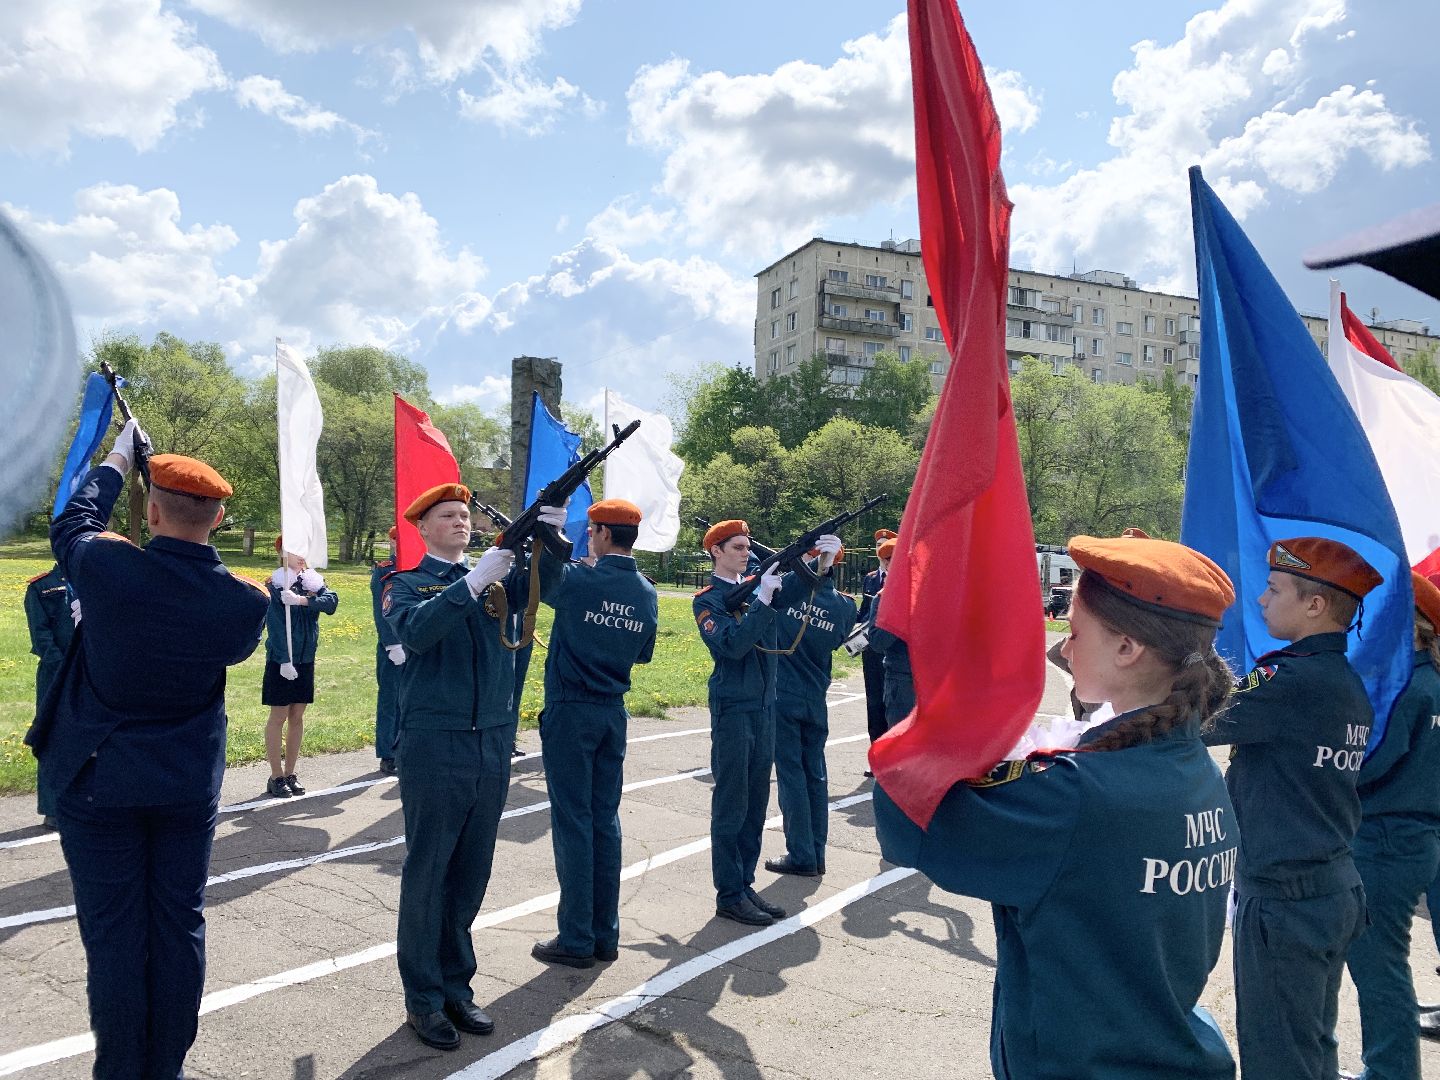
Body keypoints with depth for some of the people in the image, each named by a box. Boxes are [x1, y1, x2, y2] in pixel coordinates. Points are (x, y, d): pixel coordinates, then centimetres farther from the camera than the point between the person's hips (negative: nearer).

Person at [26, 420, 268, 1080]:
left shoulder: (105, 567, -18)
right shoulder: (244, 602, -14)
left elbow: (71, 523, 6)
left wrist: (118, 459, 19)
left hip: (98, 781, -1)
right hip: (190, 784, 2)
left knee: (113, 933, 8)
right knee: (180, 927, 12)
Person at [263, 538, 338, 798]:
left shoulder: (314, 581, 6)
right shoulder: (275, 585, -8)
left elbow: (332, 602, -13)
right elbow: (275, 625, -14)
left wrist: (302, 599, -27)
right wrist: (284, 660, -20)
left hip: (306, 659, 5)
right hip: (280, 659, -5)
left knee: (297, 716, 10)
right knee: (279, 717, 2)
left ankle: (290, 774, 20)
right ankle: (276, 777, 10)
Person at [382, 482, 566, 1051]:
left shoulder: (495, 576, 14)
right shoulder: (405, 584, 0)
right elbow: (416, 631, -19)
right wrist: (472, 582, -28)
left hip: (493, 744, 4)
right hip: (433, 745, -4)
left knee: (471, 873, 12)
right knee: (427, 873, 5)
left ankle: (456, 984, 25)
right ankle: (423, 997, 17)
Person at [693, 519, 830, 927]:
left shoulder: (757, 584, 11)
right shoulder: (707, 599, -7)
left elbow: (794, 589, 1)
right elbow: (732, 645, -22)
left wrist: (820, 559, -17)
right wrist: (762, 599, -26)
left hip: (764, 706, 7)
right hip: (733, 709, -7)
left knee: (756, 802, 12)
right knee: (730, 803, -1)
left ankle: (745, 884, 22)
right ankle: (729, 895, 7)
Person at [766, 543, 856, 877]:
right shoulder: (845, 605, -5)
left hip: (783, 696, -3)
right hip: (816, 699, 3)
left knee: (791, 773, 2)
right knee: (815, 773, 13)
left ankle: (802, 856, 8)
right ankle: (817, 854, 21)